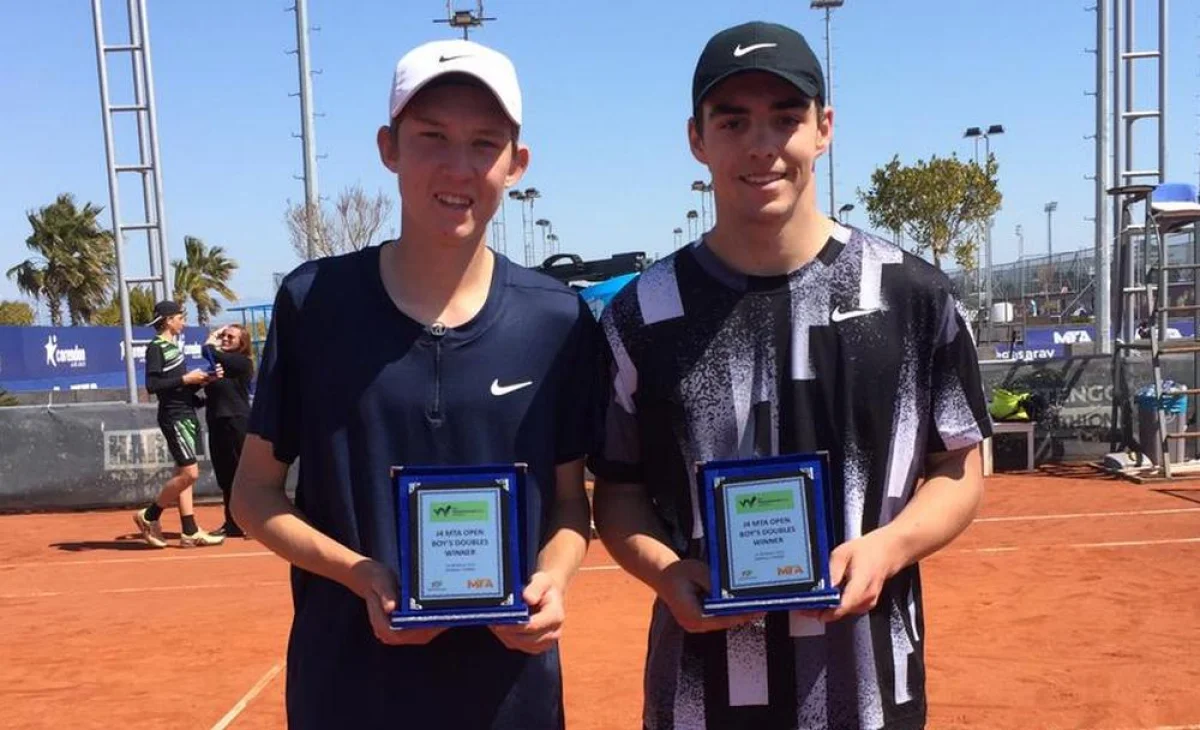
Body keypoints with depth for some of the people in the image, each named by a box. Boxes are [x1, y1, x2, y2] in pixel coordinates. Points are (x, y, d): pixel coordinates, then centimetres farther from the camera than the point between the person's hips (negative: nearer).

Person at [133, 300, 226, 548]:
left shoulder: (174, 346, 16)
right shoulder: (156, 347, -10)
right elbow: (152, 385, -20)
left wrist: (203, 379, 6)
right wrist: (185, 379, -18)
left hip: (187, 414, 9)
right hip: (173, 416, -9)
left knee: (184, 474, 8)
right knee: (190, 472, -12)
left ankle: (190, 532, 10)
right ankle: (149, 516, 3)